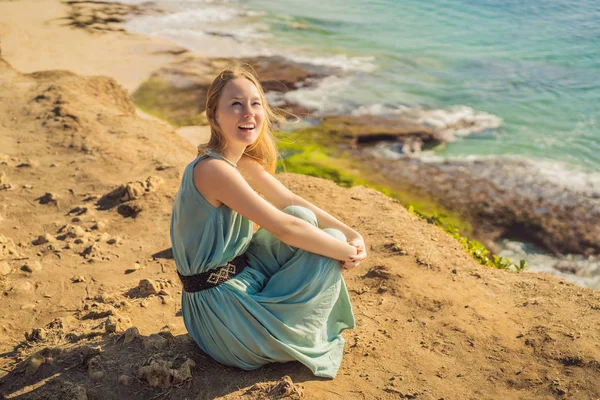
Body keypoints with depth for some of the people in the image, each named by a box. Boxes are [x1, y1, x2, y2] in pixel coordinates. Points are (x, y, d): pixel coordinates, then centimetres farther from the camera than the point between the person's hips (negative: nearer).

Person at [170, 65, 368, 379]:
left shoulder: (244, 161, 2)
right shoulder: (214, 169, -27)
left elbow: (292, 202, 7)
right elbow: (285, 228, -28)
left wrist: (351, 234, -5)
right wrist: (346, 251, -15)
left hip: (240, 275, 9)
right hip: (220, 309, -9)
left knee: (305, 219, 4)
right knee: (331, 248, -7)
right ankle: (305, 339, 15)